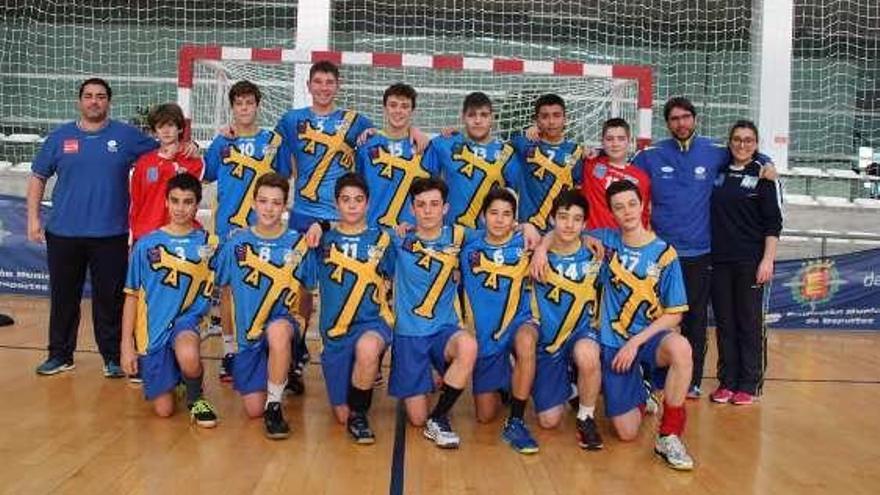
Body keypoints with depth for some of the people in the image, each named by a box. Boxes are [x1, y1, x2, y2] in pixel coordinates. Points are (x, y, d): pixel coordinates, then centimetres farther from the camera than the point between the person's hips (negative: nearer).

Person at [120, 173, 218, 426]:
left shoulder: (208, 243, 0)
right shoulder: (146, 244, 0)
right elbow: (132, 296, 3)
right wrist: (127, 344, 0)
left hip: (186, 320, -1)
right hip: (152, 328, 1)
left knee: (189, 358, -37)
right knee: (164, 410, -1)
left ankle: (196, 398, -3)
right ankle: (171, 373, 33)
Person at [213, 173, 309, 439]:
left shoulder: (297, 243, -4)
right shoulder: (237, 242, -1)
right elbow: (225, 289, 10)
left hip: (283, 321, -2)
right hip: (247, 332, 2)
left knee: (278, 331, -40)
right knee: (253, 410, -2)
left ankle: (275, 405, -20)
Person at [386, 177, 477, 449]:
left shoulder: (458, 236, 0)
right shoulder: (399, 241, -2)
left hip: (445, 328, 1)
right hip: (409, 333, -1)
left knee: (468, 347, -36)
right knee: (417, 418, -7)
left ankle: (438, 418, -15)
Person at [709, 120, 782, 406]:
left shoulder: (762, 175, 0)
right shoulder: (718, 171, 9)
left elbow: (773, 222, -2)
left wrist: (768, 259, -11)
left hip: (750, 261, -3)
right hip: (719, 260, 3)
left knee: (749, 323, 2)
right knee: (724, 323, 7)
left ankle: (749, 384, 10)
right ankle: (727, 381, 15)